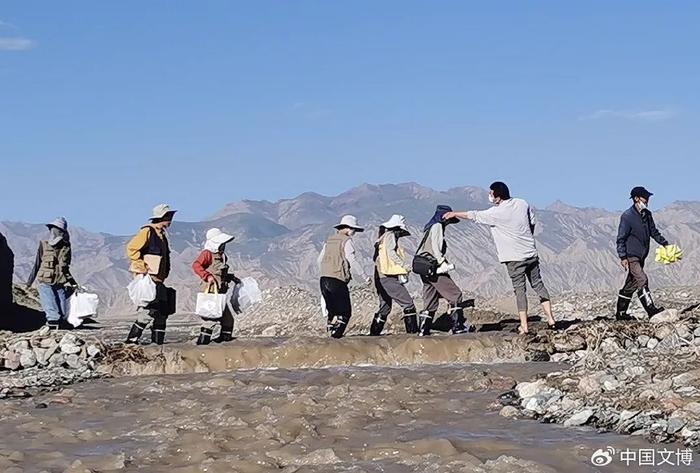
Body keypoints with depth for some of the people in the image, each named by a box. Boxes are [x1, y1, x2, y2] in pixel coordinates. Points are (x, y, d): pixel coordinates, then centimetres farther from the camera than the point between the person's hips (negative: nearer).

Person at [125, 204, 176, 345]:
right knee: (151, 309, -15)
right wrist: (142, 268, -19)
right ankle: (132, 338, -11)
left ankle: (158, 340, 15)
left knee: (162, 311, 9)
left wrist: (164, 274, 19)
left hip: (158, 280, 10)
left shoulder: (161, 234, 19)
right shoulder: (147, 231, -10)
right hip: (148, 279, -10)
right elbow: (131, 248, -20)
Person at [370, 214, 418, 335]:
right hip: (389, 278, -10)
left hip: (380, 278, 10)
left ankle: (374, 333, 17)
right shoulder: (390, 236, -3)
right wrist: (404, 265, -15)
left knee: (385, 308, 17)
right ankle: (413, 331, -14)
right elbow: (390, 253, -18)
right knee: (408, 303, -9)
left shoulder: (382, 238, 23)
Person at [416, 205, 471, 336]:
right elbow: (435, 248, -16)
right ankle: (458, 326, -9)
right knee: (455, 294, -6)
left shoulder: (429, 228, 22)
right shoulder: (437, 226, -6)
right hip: (434, 268, -9)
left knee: (430, 301, 10)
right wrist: (443, 263, -19)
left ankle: (423, 330, 6)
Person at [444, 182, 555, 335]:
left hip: (515, 258, -6)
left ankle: (524, 326, -6)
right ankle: (550, 318, 12)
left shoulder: (496, 213, -14)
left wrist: (454, 214, 10)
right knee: (538, 284, 14)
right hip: (531, 253, 6)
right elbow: (533, 223, 15)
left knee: (520, 289, -3)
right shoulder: (522, 204, 4)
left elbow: (474, 216, -4)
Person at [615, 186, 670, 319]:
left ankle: (621, 313, 19)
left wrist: (664, 243, 11)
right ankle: (651, 310, -21)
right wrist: (623, 257, -18)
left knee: (631, 284, 11)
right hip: (631, 256, -8)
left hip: (641, 256, 8)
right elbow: (621, 239, -13)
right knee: (642, 280, -17)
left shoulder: (647, 214, 9)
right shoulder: (627, 216, -14)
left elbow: (654, 231, 21)